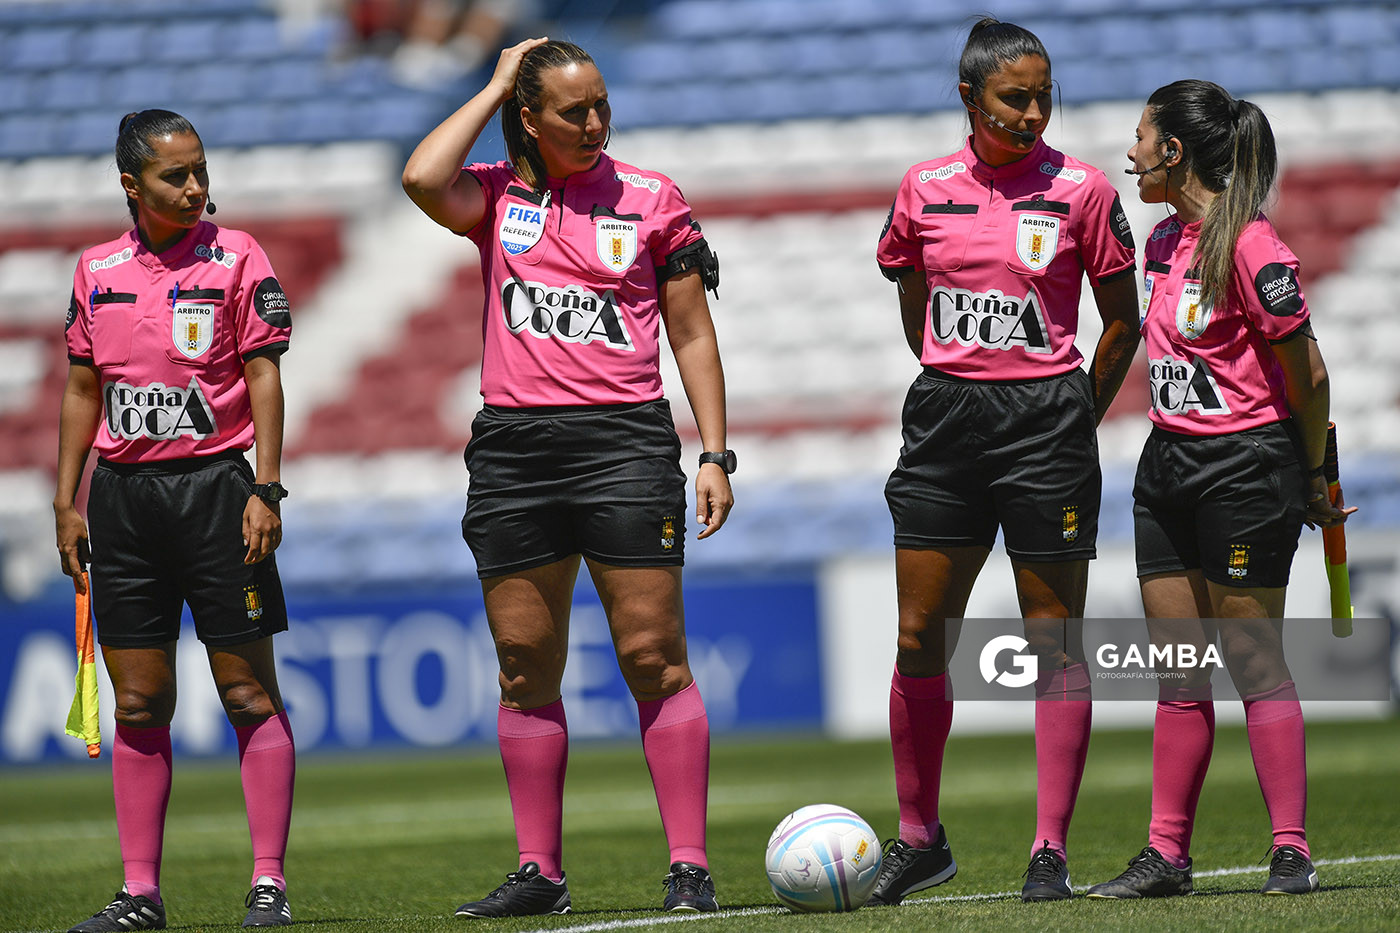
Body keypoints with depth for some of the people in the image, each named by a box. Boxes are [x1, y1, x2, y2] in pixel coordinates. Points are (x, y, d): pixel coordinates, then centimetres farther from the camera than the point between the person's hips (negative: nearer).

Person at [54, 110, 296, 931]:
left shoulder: (235, 257, -2)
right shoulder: (97, 269, 9)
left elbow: (264, 377, -4)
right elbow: (83, 390, 15)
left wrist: (265, 492, -11)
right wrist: (68, 503, 11)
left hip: (214, 485, -4)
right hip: (122, 491, 4)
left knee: (249, 691, -3)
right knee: (139, 702, 5)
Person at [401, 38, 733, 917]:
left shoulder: (651, 199, 5)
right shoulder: (496, 196, 8)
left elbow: (693, 335, 7)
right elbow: (423, 179, -15)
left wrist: (715, 455, 0)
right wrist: (496, 87, -3)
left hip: (624, 441, -2)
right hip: (513, 449, 2)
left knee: (654, 659, -6)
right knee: (525, 668, 5)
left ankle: (690, 865, -5)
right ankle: (539, 871, 12)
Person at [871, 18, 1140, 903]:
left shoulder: (1081, 190, -3)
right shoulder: (925, 190, 5)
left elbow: (1123, 323, 4)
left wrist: (1075, 419, 3)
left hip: (1048, 418, -3)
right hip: (945, 423, 3)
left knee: (1057, 645, -1)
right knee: (920, 639, 3)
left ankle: (1051, 852, 2)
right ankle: (920, 838, 16)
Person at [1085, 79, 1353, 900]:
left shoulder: (1250, 246, -17)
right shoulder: (1166, 241, 10)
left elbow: (1308, 375, -13)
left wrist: (1313, 480, -5)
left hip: (1247, 464, -8)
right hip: (1170, 464, 8)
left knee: (1253, 656, -5)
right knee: (1180, 670, 9)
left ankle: (1292, 853, 0)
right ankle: (1167, 855, 12)